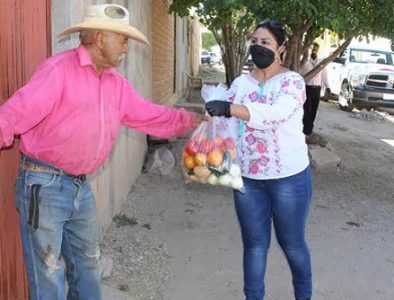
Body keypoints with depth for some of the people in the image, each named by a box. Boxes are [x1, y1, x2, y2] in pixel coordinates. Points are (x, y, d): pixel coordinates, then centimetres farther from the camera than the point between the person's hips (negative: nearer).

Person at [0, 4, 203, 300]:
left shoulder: (117, 83, 10)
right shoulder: (59, 69, -14)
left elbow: (148, 114, 14)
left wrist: (192, 120, 10)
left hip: (81, 186, 8)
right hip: (44, 183, -7)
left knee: (87, 262, 21)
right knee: (49, 270, 4)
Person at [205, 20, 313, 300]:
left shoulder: (292, 81, -11)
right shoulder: (241, 83, 5)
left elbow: (275, 114, -31)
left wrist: (229, 108, -43)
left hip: (288, 178, -3)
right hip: (247, 178, 4)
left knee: (292, 243, 13)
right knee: (254, 243, 14)